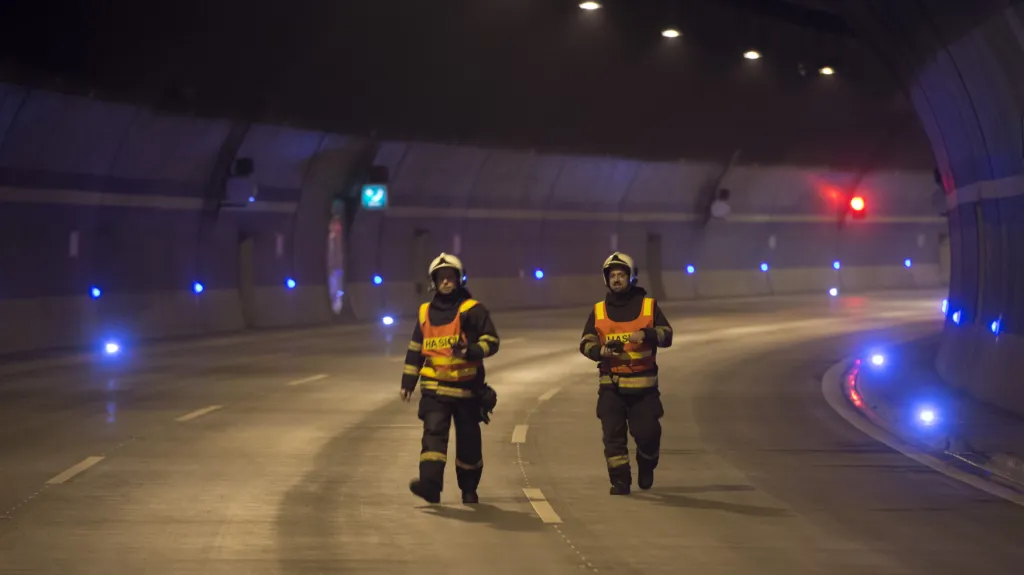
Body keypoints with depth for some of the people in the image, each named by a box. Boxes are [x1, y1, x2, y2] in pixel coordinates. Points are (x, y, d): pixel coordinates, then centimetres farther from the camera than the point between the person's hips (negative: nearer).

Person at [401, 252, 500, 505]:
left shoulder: (473, 310, -1)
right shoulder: (425, 313, 13)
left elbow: (491, 341, -5)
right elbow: (415, 350, 20)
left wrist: (470, 351, -23)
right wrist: (408, 382, 16)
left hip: (467, 388, -2)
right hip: (434, 389, 2)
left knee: (468, 441, 7)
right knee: (433, 433, -15)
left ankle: (469, 488, 22)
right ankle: (430, 483, -26)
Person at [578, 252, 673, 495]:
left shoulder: (648, 305, 6)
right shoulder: (599, 311, 10)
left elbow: (666, 335, 1)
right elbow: (585, 343, 7)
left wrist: (647, 334, -19)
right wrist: (600, 351, -15)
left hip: (643, 384, -1)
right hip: (611, 384, 1)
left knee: (647, 432, -3)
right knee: (613, 435, -4)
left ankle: (646, 465, 26)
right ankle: (620, 480, 5)